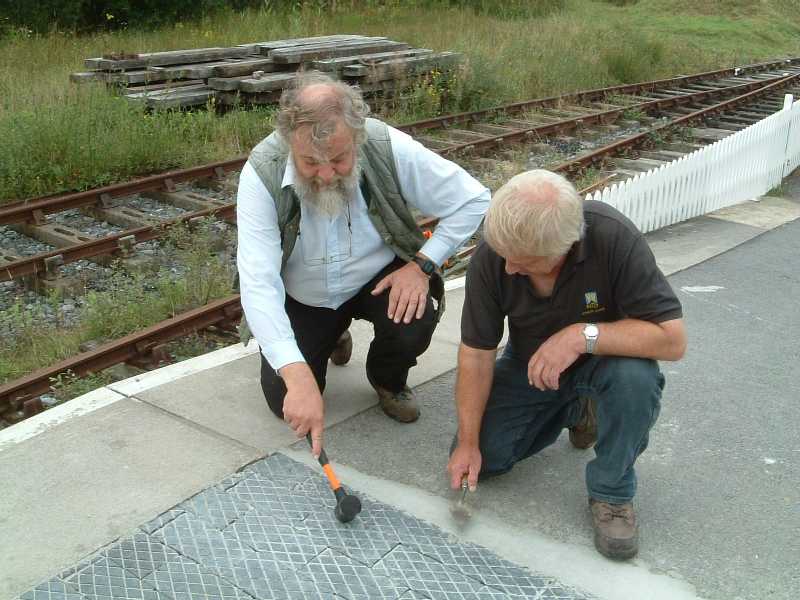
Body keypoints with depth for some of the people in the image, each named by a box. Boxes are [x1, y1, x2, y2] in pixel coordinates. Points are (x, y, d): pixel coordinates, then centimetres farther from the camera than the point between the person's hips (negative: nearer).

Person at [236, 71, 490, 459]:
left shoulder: (389, 149, -28)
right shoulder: (261, 173, -29)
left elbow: (472, 201, -16)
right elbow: (258, 285, -35)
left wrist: (422, 264, -27)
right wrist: (298, 376, -46)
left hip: (378, 279, 0)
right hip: (301, 298, 1)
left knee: (415, 325, -29)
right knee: (285, 402, -7)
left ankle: (388, 379, 8)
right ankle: (332, 337, 26)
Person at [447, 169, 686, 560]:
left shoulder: (613, 238, -34)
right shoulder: (491, 257, -24)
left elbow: (672, 339, -32)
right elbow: (476, 353, -15)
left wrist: (583, 335, -41)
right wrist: (468, 443, -14)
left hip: (602, 359, -3)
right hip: (529, 367, 3)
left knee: (634, 375, -36)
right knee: (480, 460, -7)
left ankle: (612, 493, -10)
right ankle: (574, 412, 18)